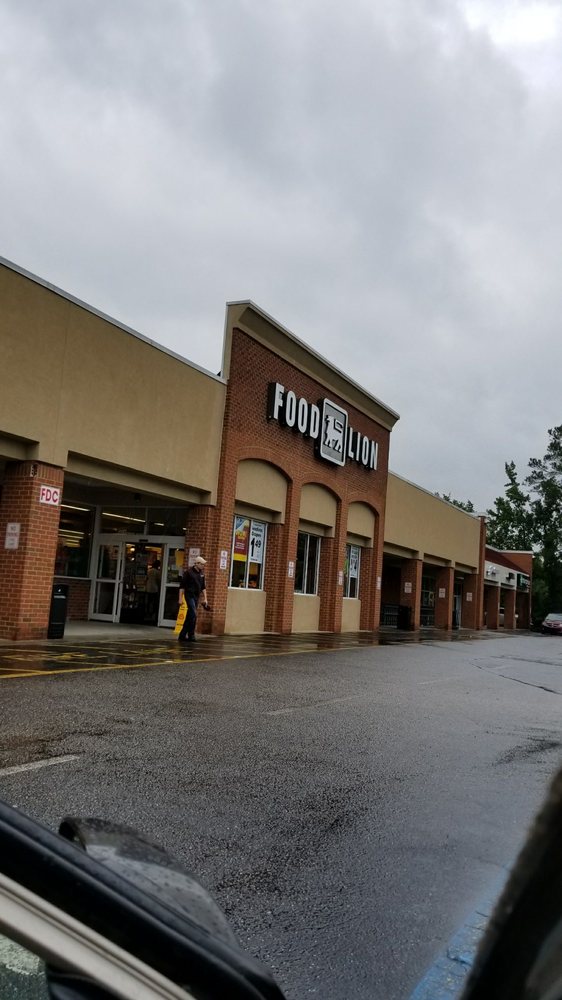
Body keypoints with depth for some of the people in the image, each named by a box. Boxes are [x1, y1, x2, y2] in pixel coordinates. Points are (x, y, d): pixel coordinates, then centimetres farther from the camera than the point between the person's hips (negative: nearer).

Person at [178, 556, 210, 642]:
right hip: (189, 596, -7)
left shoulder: (202, 574, 12)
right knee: (193, 615, -14)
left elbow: (203, 587, 18)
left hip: (197, 597, 7)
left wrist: (205, 598, 12)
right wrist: (181, 598, -12)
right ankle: (191, 635, -6)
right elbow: (182, 586, -9)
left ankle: (182, 636, 15)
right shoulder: (188, 572, -8)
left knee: (189, 617, 8)